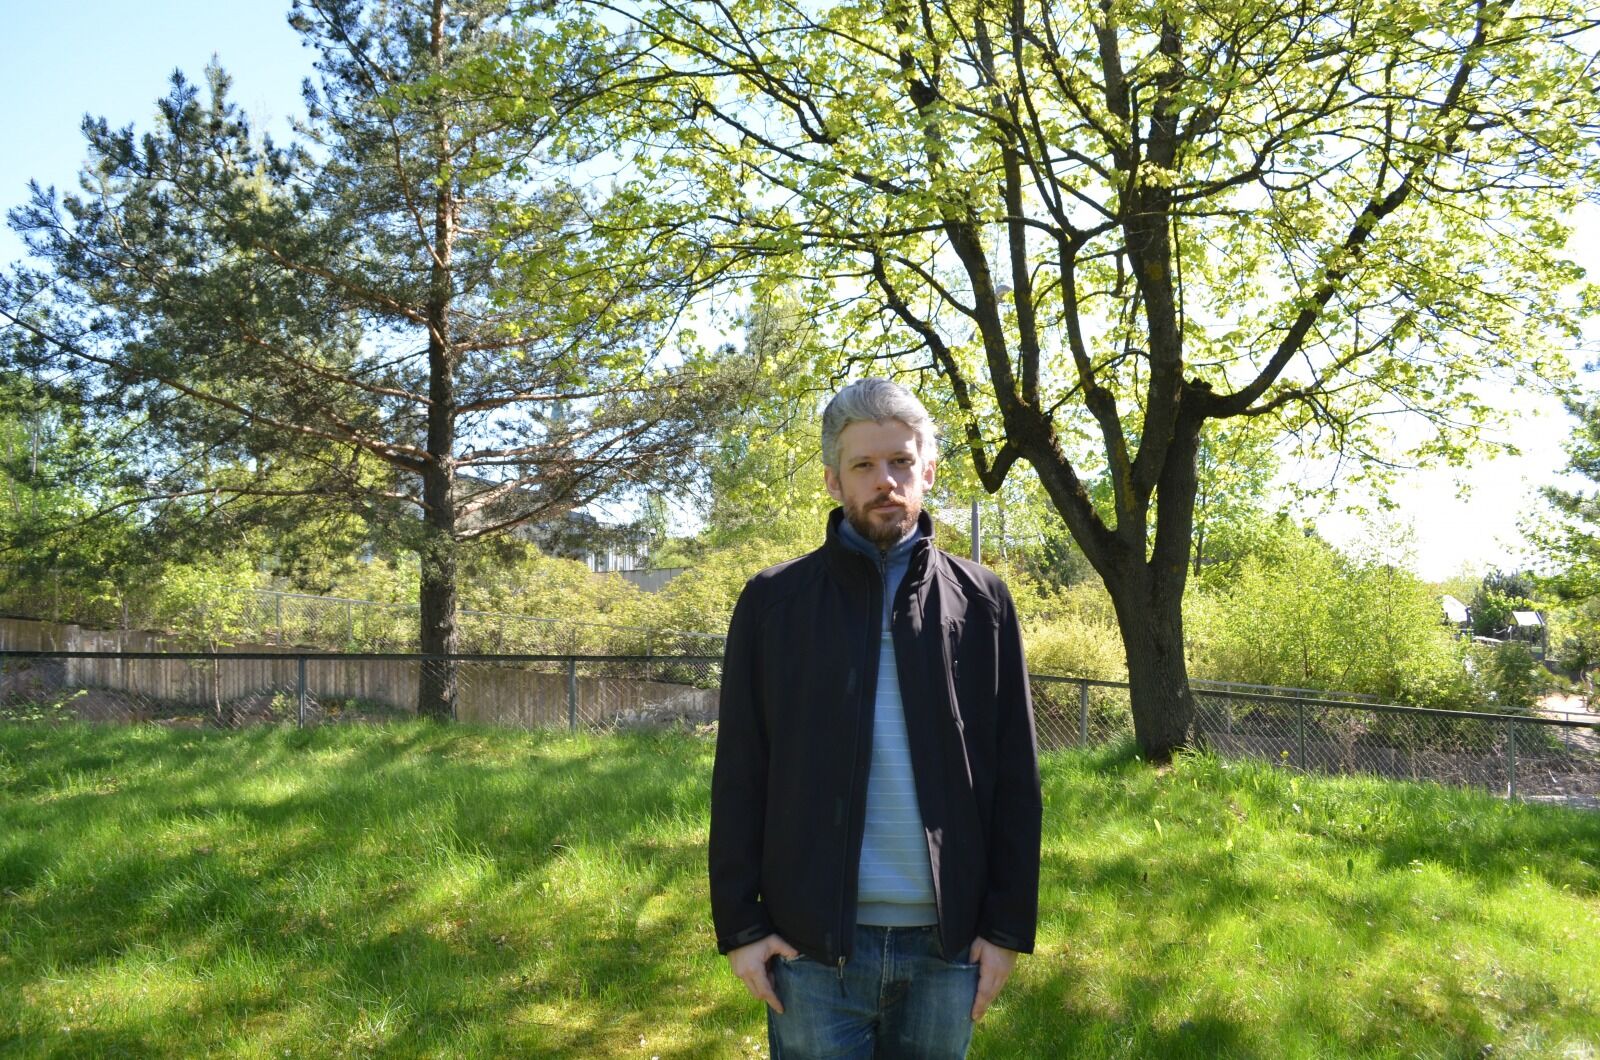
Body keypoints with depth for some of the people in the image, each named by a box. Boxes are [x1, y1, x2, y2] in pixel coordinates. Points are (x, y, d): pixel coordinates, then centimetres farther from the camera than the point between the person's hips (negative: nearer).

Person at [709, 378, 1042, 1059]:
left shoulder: (981, 602, 4)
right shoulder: (773, 602, 0)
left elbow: (1014, 776, 4)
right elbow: (739, 776, 0)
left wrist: (1008, 924, 0)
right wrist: (739, 924, -4)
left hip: (947, 940, 1)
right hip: (812, 940, -1)